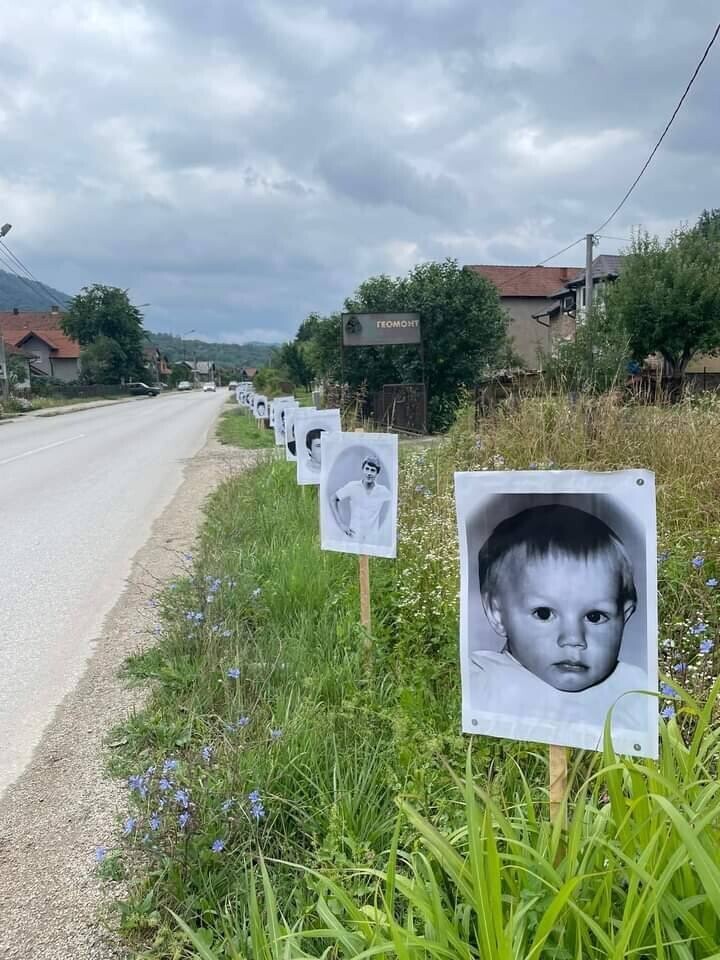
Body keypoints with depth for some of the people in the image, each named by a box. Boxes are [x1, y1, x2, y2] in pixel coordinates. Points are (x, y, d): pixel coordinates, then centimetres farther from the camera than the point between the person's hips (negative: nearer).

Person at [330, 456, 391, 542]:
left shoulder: (382, 491, -6)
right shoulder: (353, 487, -8)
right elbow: (333, 500, 0)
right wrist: (341, 524, -5)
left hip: (373, 539, 1)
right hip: (354, 537, -1)